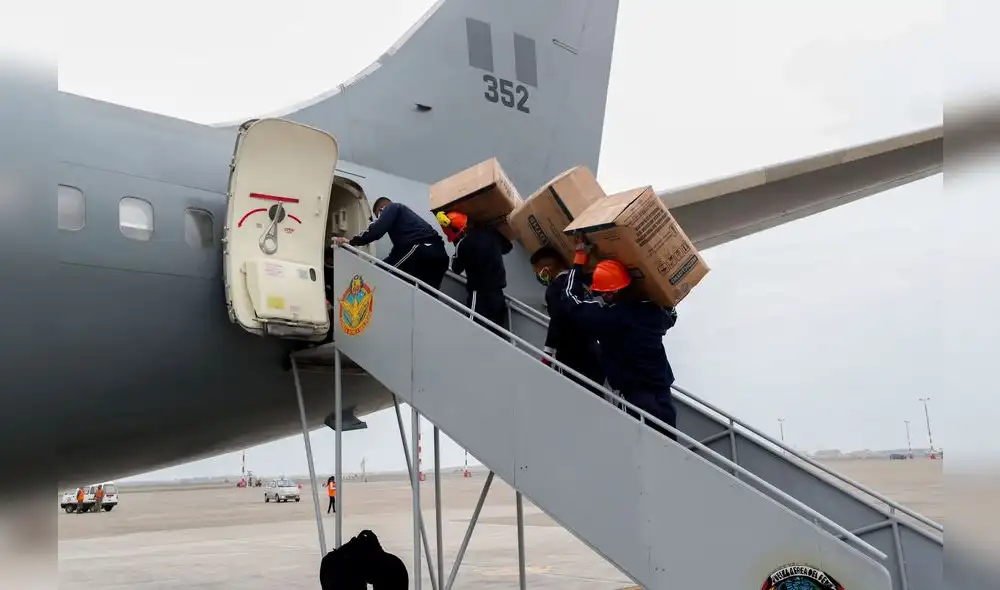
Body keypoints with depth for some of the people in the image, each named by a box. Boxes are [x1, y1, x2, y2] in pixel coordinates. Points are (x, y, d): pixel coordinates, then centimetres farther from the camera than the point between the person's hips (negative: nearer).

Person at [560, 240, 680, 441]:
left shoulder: (607, 316, -16)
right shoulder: (650, 309, 0)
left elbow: (571, 299, -4)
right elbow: (670, 318, 24)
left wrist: (580, 259, 3)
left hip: (635, 395, -6)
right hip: (662, 392, 6)